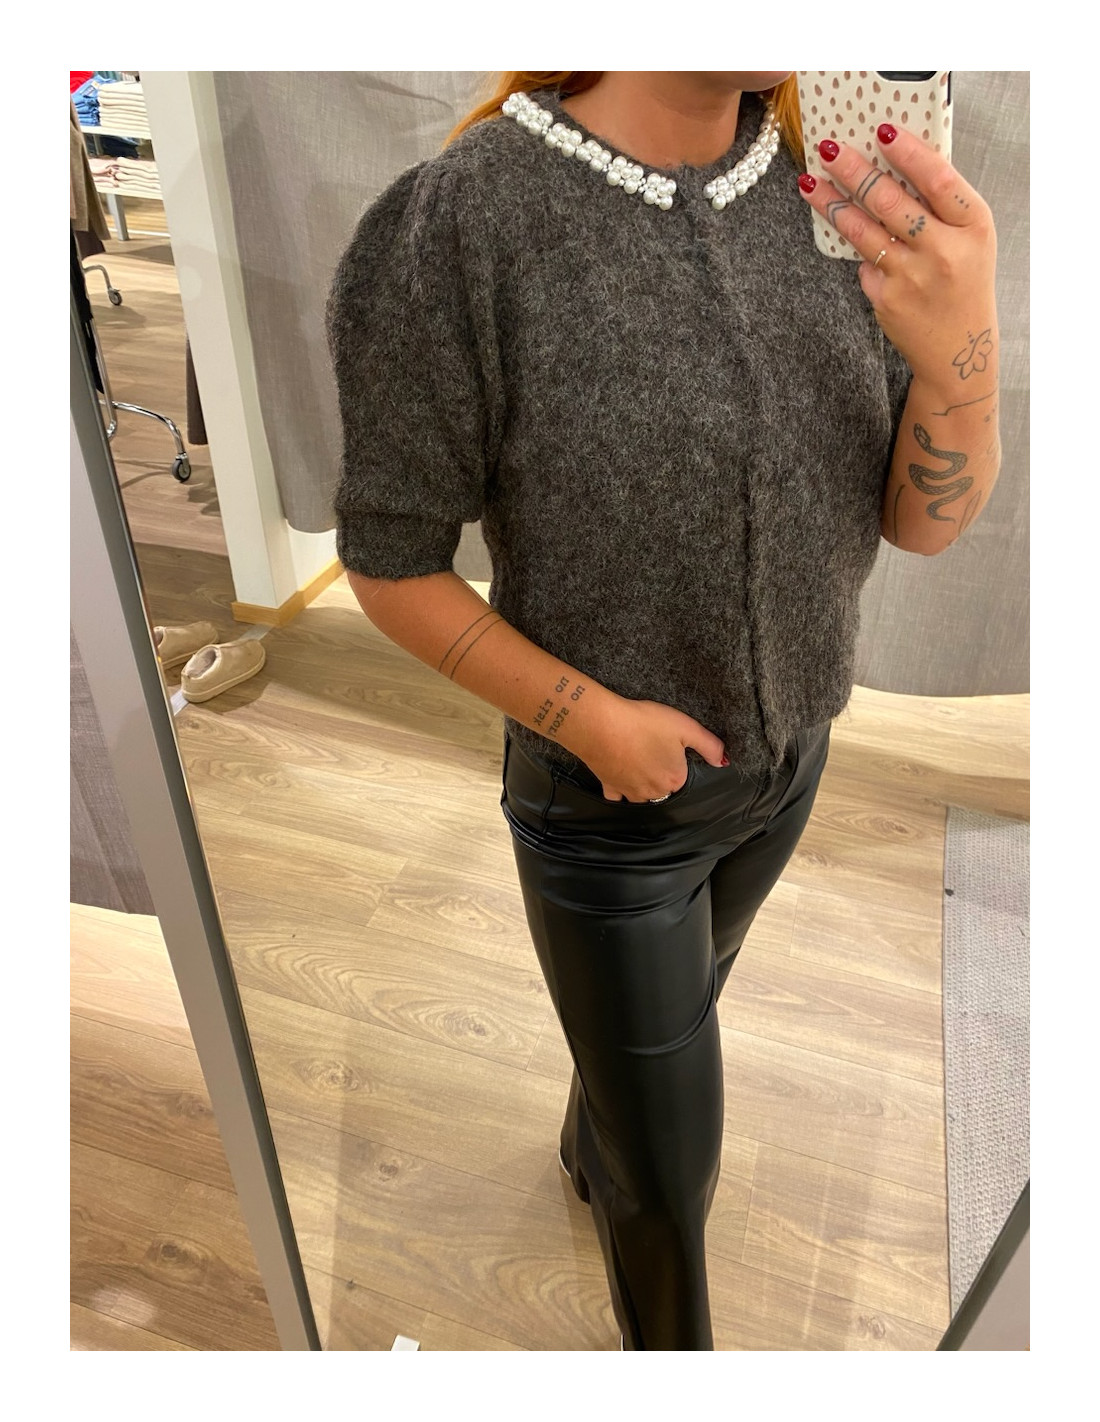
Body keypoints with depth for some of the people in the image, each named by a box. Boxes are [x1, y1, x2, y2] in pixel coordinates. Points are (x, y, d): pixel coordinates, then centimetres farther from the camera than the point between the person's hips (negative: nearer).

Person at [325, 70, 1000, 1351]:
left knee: (669, 1005, 32)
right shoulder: (446, 236, -25)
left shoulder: (832, 187, -10)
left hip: (784, 761, 6)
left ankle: (589, 1150, 67)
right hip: (605, 803, -5)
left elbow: (924, 522, -10)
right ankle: (667, 1343, 51)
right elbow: (388, 566, -15)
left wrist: (959, 350, -29)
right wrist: (591, 719, -21)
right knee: (671, 1167, 14)